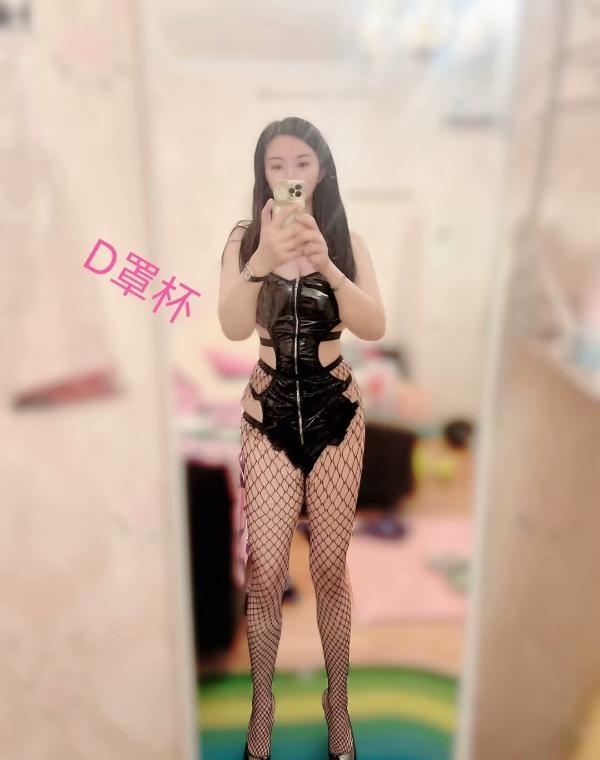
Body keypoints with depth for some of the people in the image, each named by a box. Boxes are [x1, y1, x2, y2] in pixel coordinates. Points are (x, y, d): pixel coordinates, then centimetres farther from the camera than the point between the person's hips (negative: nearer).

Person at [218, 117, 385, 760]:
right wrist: (265, 260, -32)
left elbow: (375, 328, -13)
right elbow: (233, 328, -16)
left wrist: (325, 265, -28)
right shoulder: (245, 238, -1)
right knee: (265, 573, 4)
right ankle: (262, 702, 30)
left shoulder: (346, 241, 1)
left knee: (330, 568, 9)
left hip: (336, 413, 1)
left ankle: (337, 700, 32)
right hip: (268, 415, 0)